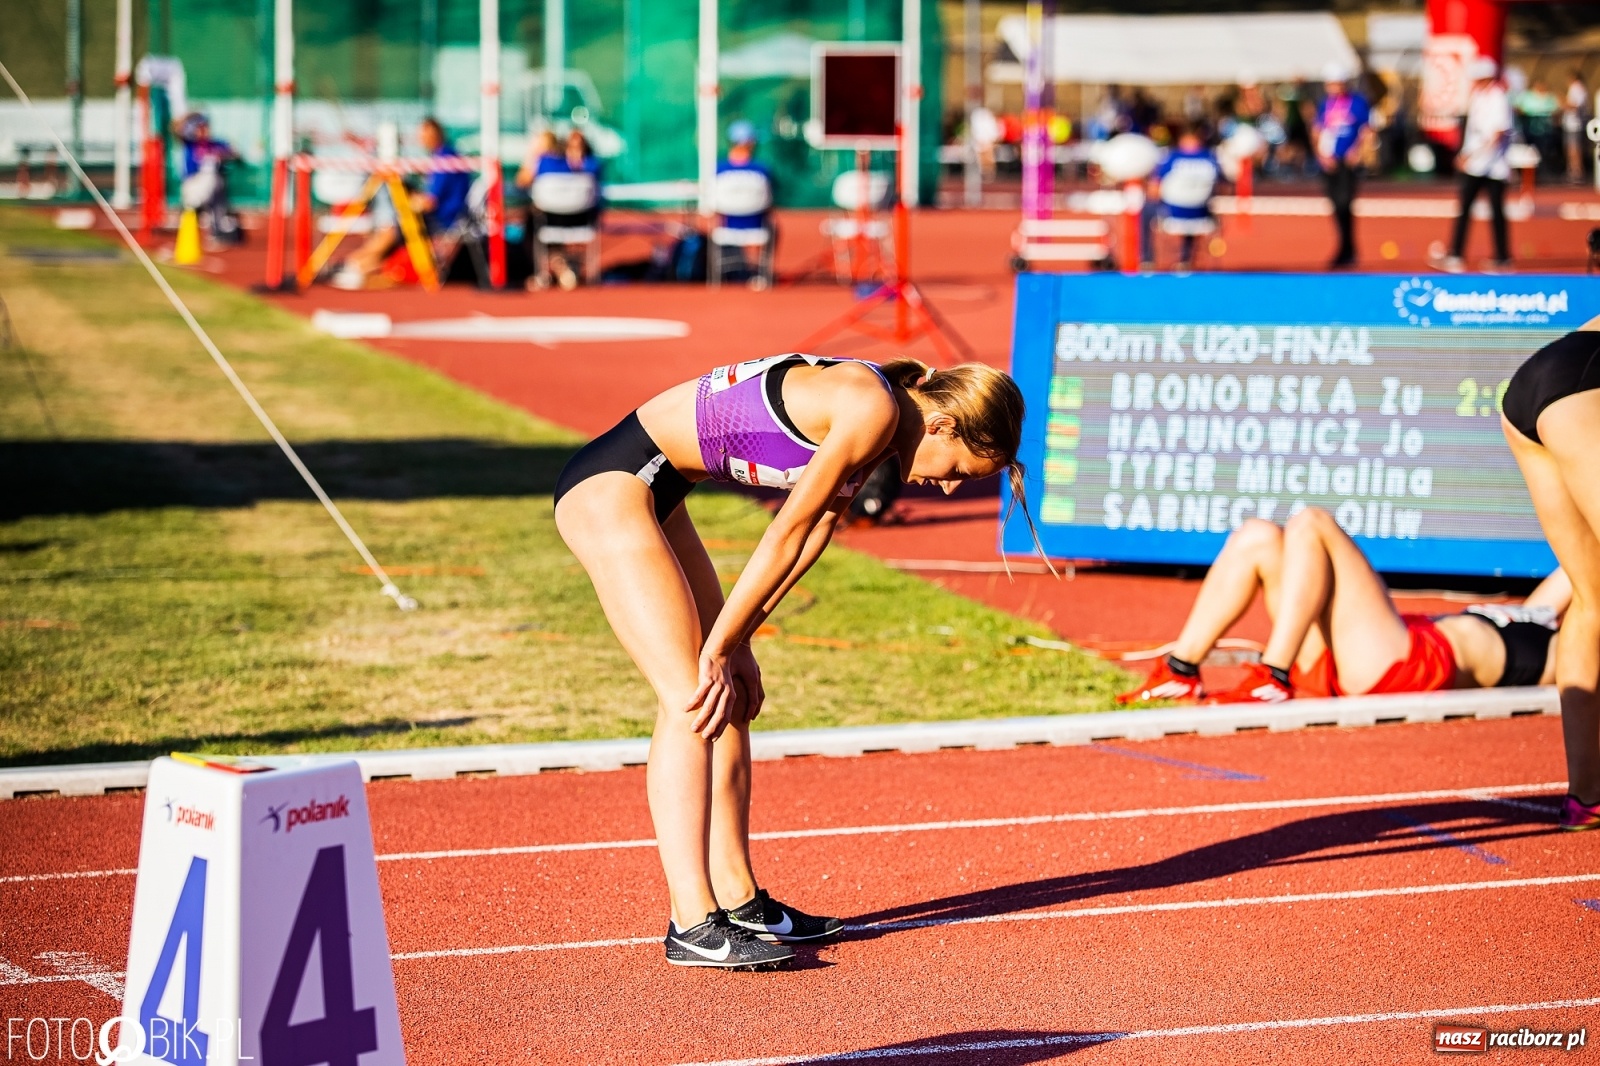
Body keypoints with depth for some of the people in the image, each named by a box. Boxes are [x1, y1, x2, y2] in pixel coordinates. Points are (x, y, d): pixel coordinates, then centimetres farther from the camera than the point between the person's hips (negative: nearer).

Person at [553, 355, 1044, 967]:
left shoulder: (877, 425, 10)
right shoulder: (873, 409, -19)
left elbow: (807, 543, 10)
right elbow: (785, 537, -16)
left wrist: (734, 645, 5)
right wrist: (717, 650, -10)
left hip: (645, 493, 10)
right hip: (610, 486, -10)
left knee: (731, 698, 10)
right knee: (690, 700, -14)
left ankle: (738, 902, 15)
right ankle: (694, 928, -15)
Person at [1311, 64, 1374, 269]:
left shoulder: (1357, 102, -3)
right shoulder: (1325, 104, 9)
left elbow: (1367, 131, -1)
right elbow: (1316, 131, 13)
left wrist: (1358, 152, -15)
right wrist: (1321, 153, -2)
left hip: (1348, 161, -5)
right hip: (1329, 163, 5)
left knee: (1344, 204, -14)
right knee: (1337, 207, 7)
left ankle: (1344, 253, -10)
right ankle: (1349, 252, 17)